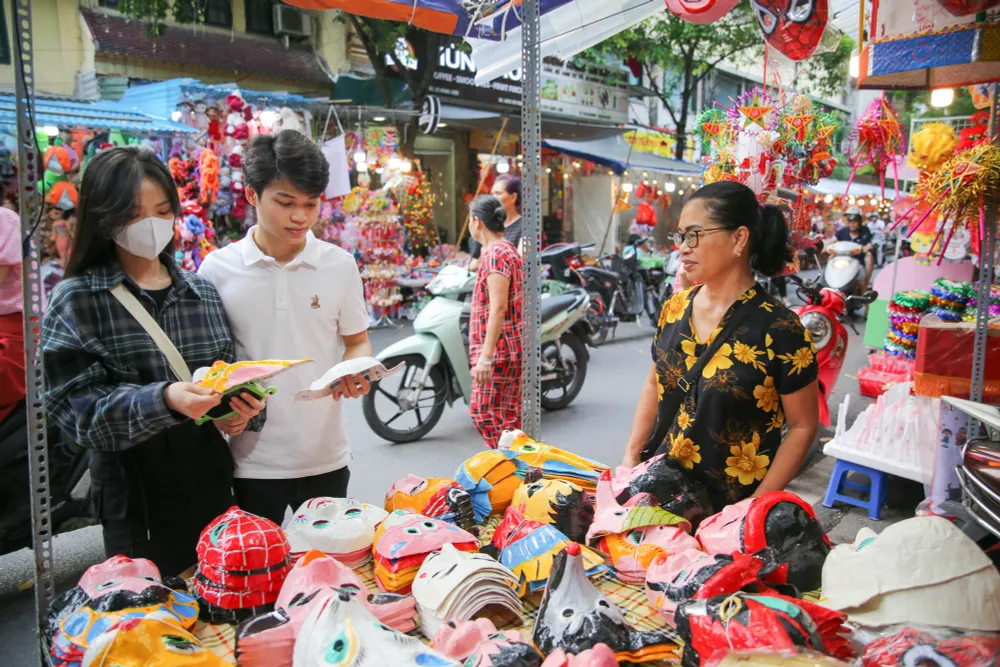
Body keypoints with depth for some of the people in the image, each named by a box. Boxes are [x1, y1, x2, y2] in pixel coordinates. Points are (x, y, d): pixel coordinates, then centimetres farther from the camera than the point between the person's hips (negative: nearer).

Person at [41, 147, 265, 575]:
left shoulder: (203, 293, 6)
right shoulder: (75, 302, -4)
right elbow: (76, 407, -10)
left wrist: (242, 410, -13)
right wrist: (163, 400, -26)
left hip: (212, 486, 4)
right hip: (136, 498, -3)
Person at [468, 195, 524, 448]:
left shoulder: (495, 254, -14)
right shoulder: (509, 250, 17)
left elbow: (498, 308, -23)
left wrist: (486, 356, -24)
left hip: (498, 349, -10)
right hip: (513, 349, 10)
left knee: (485, 413, -5)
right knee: (509, 416, 13)